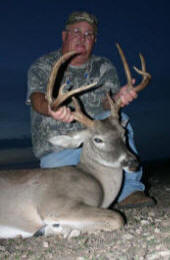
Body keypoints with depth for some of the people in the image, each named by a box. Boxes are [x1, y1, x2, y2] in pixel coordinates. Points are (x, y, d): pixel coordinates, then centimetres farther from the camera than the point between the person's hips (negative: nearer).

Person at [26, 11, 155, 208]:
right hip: (56, 151, -1)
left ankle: (128, 190, -22)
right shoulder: (42, 67, -3)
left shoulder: (104, 67, 4)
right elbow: (37, 97, -22)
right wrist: (51, 107, -48)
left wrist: (118, 98, -40)